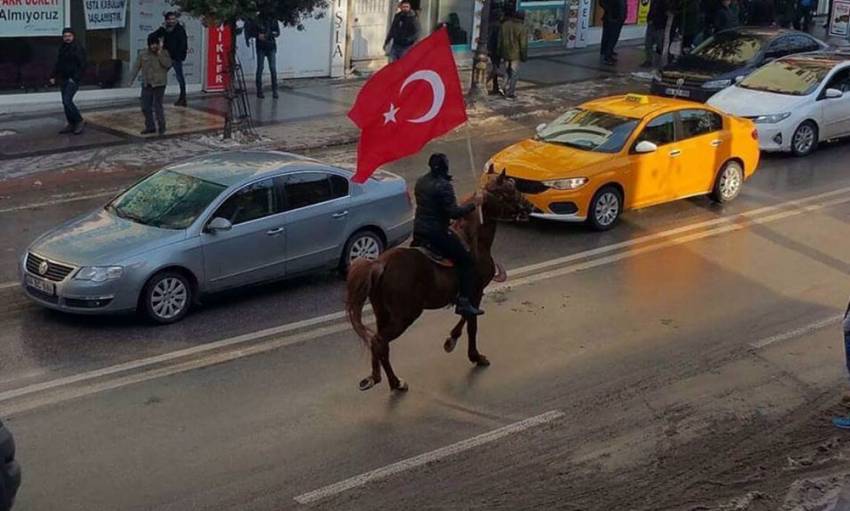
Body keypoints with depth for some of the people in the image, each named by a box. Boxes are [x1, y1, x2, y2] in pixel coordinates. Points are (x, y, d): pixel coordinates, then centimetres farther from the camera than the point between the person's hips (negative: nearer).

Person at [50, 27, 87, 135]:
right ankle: (71, 124, 15)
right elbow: (58, 64, 22)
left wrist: (75, 78, -20)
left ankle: (79, 121, -3)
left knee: (67, 101, -16)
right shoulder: (62, 48, 14)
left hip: (73, 80, -8)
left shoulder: (78, 48, -10)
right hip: (63, 80, 8)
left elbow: (82, 65, -15)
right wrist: (53, 77, 15)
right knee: (65, 102, 8)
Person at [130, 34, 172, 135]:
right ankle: (150, 127, 20)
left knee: (157, 106, -8)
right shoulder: (143, 54, 5)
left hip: (159, 84, -4)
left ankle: (161, 127, 7)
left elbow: (168, 64, -16)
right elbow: (137, 67, 8)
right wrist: (132, 79, 1)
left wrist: (160, 54, -21)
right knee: (145, 107, 6)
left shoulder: (164, 53, -1)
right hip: (146, 85, 4)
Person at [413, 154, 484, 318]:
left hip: (418, 232, 8)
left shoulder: (421, 182, 8)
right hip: (437, 233, -8)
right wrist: (473, 204, -9)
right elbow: (454, 212, -21)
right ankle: (464, 302, -8)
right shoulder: (444, 186, -18)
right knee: (467, 261, 0)